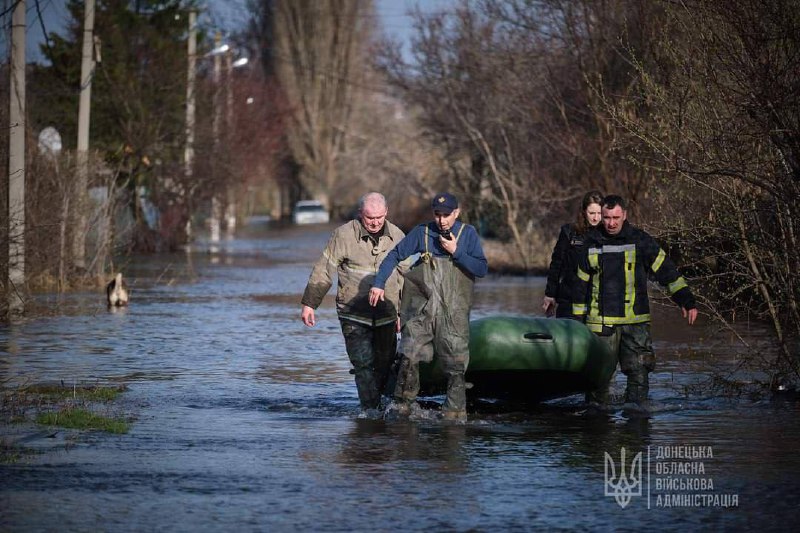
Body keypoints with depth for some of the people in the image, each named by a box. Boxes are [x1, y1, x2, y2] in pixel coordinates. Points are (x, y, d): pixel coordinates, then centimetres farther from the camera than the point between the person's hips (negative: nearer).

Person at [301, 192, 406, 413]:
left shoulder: (397, 236, 5)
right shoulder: (344, 235, -8)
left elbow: (404, 277, 16)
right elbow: (323, 271, -4)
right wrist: (309, 304, -5)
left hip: (386, 316, 4)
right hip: (354, 316, -4)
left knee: (385, 367, 5)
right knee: (364, 365, -12)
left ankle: (380, 408, 19)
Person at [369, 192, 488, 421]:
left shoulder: (468, 234, 4)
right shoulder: (422, 232, 6)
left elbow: (482, 269, -2)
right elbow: (394, 255, 11)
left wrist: (456, 252, -12)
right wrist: (379, 284, 3)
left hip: (453, 311, -1)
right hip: (421, 308, 1)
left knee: (455, 363, -3)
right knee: (409, 357, -9)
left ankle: (455, 411, 4)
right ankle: (402, 404, 5)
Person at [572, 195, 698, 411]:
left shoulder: (640, 241, 0)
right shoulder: (592, 244, 7)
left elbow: (666, 270, 0)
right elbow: (581, 284, 15)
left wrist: (686, 301, -7)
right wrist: (578, 318, 15)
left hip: (635, 320, -1)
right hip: (600, 321, 1)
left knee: (638, 369, -11)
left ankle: (636, 406, -11)